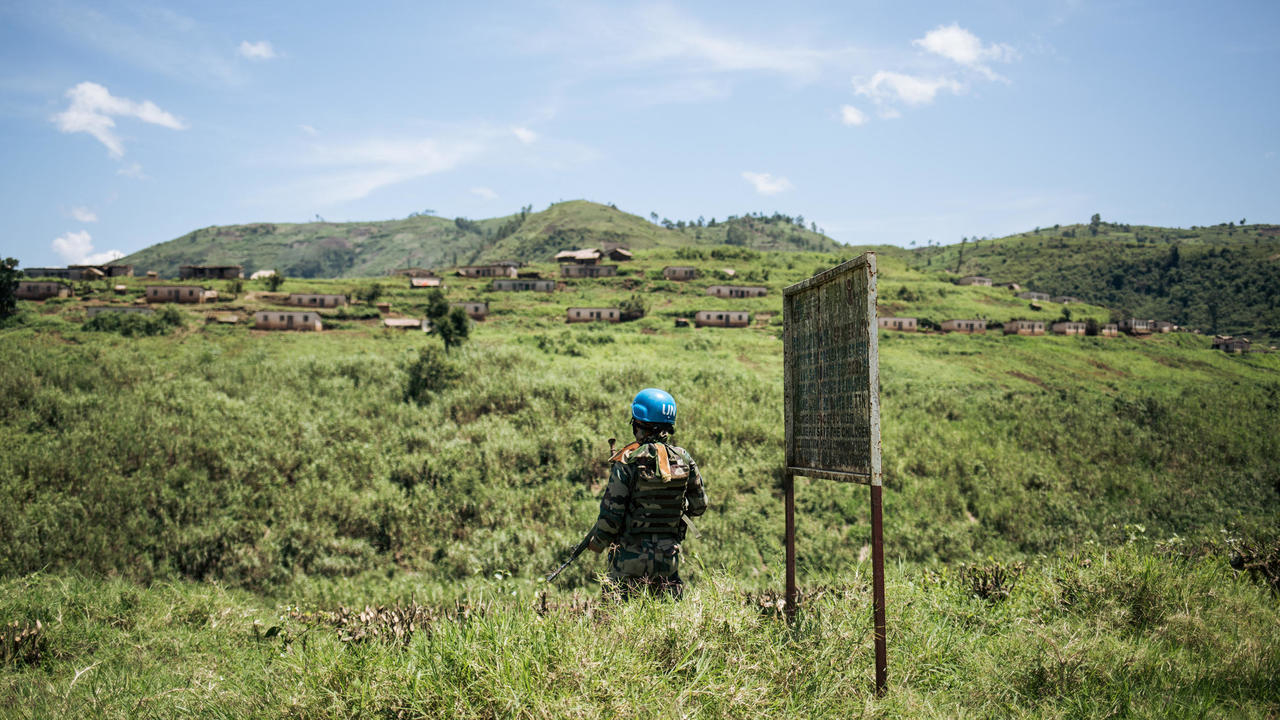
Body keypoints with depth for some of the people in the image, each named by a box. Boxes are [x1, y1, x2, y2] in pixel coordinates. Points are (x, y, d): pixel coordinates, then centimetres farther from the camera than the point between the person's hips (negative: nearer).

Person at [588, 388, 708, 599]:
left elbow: (611, 513, -13)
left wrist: (597, 542, 4)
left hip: (631, 557, -4)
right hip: (669, 557, 4)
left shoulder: (627, 462, -14)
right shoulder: (683, 459, -1)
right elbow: (699, 506, 8)